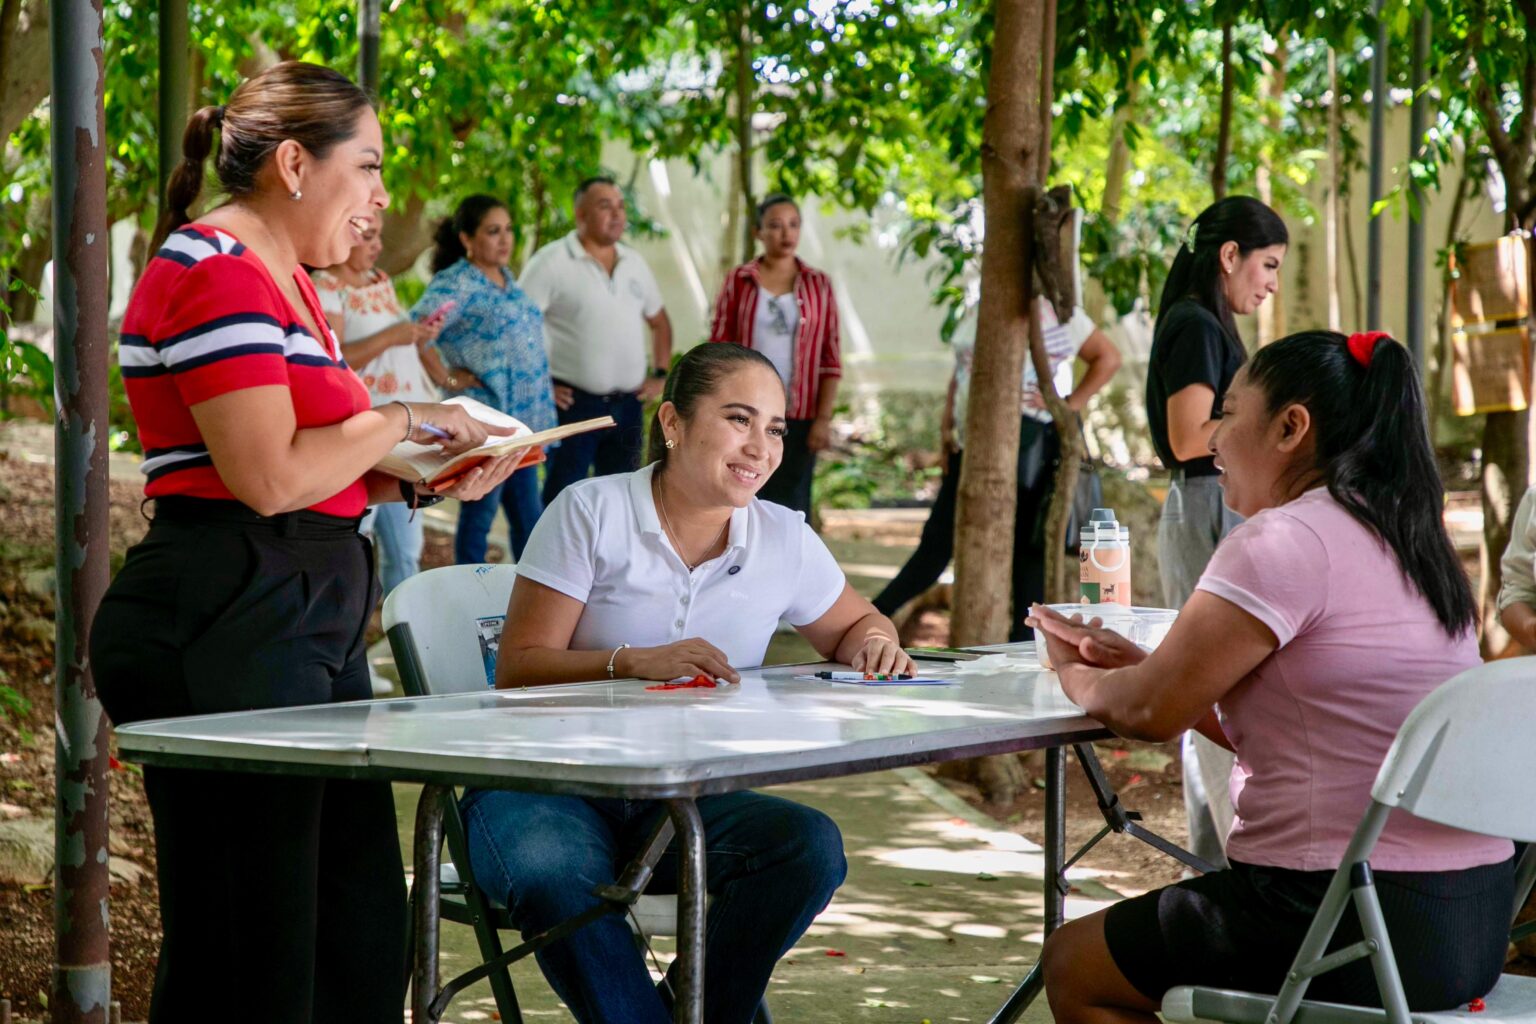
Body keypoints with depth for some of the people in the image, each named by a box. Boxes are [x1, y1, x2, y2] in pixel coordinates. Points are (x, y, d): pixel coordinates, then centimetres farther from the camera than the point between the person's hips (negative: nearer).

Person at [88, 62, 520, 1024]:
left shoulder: (279, 277, 20)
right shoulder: (217, 273, -13)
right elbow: (269, 477, -22)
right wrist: (400, 420, -8)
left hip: (306, 628, 11)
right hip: (225, 629, -11)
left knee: (363, 940, 12)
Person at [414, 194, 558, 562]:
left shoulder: (507, 279, 14)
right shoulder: (456, 283, -12)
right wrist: (448, 378, -18)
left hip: (523, 417, 8)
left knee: (528, 516, 12)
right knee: (479, 514, 1)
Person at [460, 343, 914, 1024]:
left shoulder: (784, 541, 7)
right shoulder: (590, 513, -5)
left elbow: (854, 625, 26)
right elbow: (517, 670, -8)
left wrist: (871, 645, 0)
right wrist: (634, 661, -24)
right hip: (550, 785, -4)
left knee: (811, 845, -27)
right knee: (551, 869, -39)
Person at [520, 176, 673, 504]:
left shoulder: (634, 263, 11)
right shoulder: (552, 262, -8)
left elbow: (659, 321, 25)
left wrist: (660, 375, 14)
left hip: (626, 405, 6)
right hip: (574, 404, -6)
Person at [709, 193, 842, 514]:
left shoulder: (819, 286, 5)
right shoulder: (738, 281, 3)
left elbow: (830, 361, 4)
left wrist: (824, 418, -3)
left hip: (798, 419, 0)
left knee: (791, 508, 3)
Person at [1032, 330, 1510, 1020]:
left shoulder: (1284, 542, -14)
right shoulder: (1414, 549, 15)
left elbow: (1151, 712, -9)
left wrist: (1076, 675, 11)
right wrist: (1142, 665, 15)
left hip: (1355, 928, -10)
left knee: (1073, 966, 7)